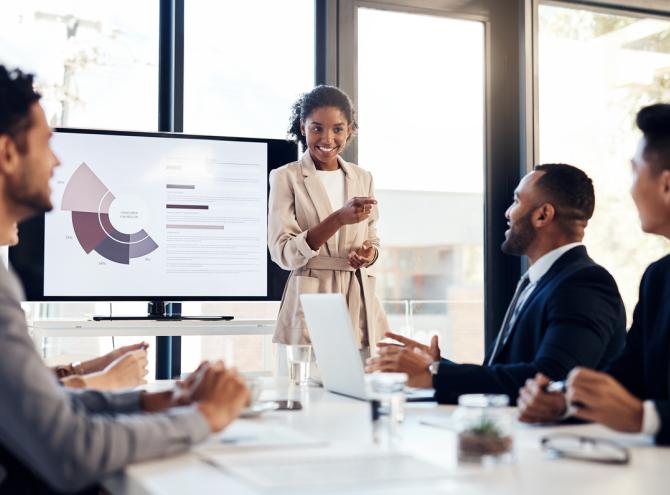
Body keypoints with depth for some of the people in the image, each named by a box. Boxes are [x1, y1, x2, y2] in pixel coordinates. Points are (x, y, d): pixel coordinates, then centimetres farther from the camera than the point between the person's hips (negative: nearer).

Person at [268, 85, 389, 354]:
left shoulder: (363, 178, 11)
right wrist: (339, 219, -22)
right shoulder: (286, 177, -3)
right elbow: (283, 253, -12)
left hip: (360, 302, 4)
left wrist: (368, 254, -5)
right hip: (310, 304, -4)